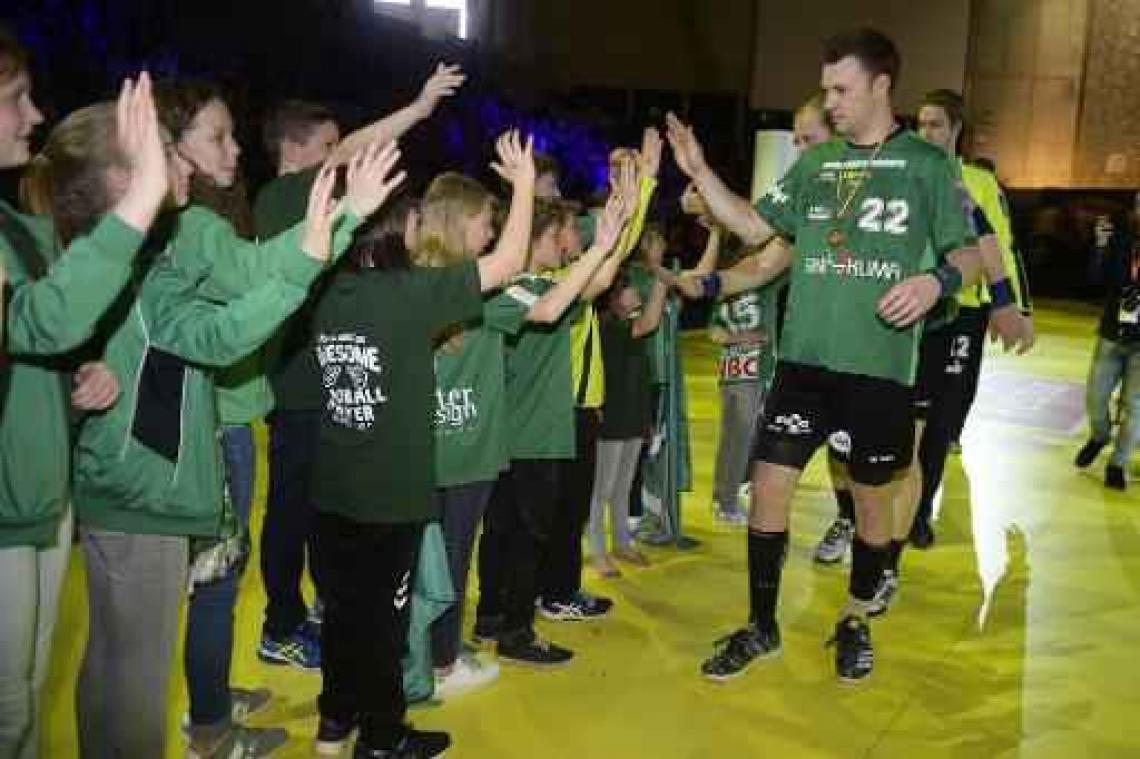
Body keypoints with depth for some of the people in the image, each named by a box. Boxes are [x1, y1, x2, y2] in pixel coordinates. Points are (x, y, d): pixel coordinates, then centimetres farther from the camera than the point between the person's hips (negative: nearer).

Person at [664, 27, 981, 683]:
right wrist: (700, 173, 2)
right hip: (805, 358, 3)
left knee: (873, 498, 11)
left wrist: (936, 280, -19)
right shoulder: (815, 163, 10)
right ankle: (762, 627, 17)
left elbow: (969, 253, 2)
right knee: (769, 485, -1)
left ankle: (856, 622, 33)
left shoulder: (927, 164, 1)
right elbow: (755, 227, 11)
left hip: (881, 365, -2)